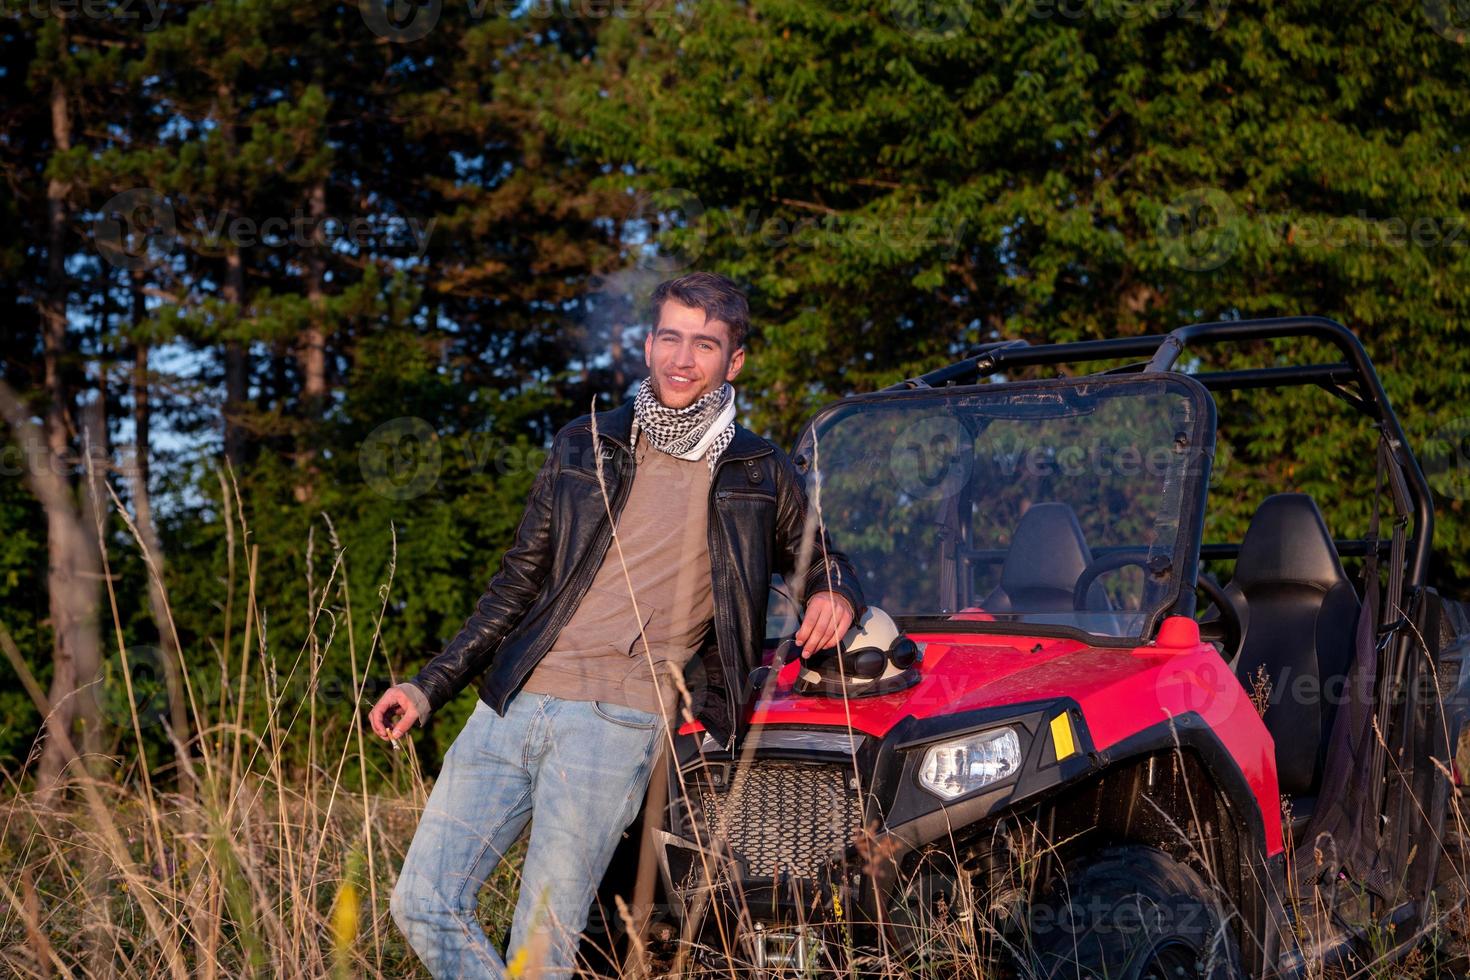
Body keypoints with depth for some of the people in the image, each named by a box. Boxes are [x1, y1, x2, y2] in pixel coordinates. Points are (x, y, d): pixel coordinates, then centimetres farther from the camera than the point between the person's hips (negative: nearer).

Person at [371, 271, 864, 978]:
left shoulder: (760, 476, 11)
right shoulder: (584, 447, 15)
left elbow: (821, 563, 26)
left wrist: (838, 594, 1)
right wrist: (431, 685, 13)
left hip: (617, 724, -3)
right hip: (510, 706, 4)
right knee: (422, 905, -4)